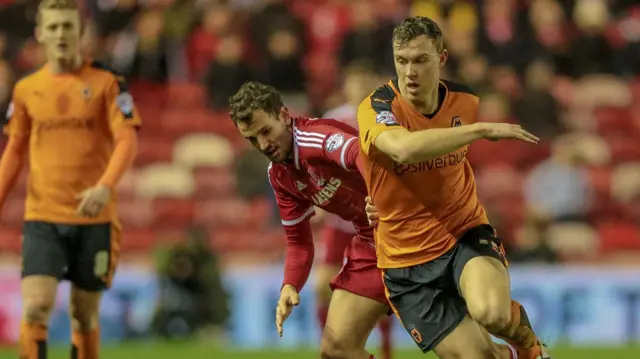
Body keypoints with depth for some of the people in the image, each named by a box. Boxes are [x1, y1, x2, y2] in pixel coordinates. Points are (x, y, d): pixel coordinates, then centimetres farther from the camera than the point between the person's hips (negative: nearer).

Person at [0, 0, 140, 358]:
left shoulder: (106, 83, -1)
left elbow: (128, 141, -9)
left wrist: (105, 187, -26)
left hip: (94, 217, -1)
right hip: (42, 218, 1)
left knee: (85, 314, 7)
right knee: (35, 308, -14)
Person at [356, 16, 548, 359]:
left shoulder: (465, 101, -2)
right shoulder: (376, 108, -18)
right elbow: (403, 148, -42)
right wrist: (483, 129, -37)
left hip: (467, 234, 2)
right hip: (409, 260, -2)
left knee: (492, 313, -31)